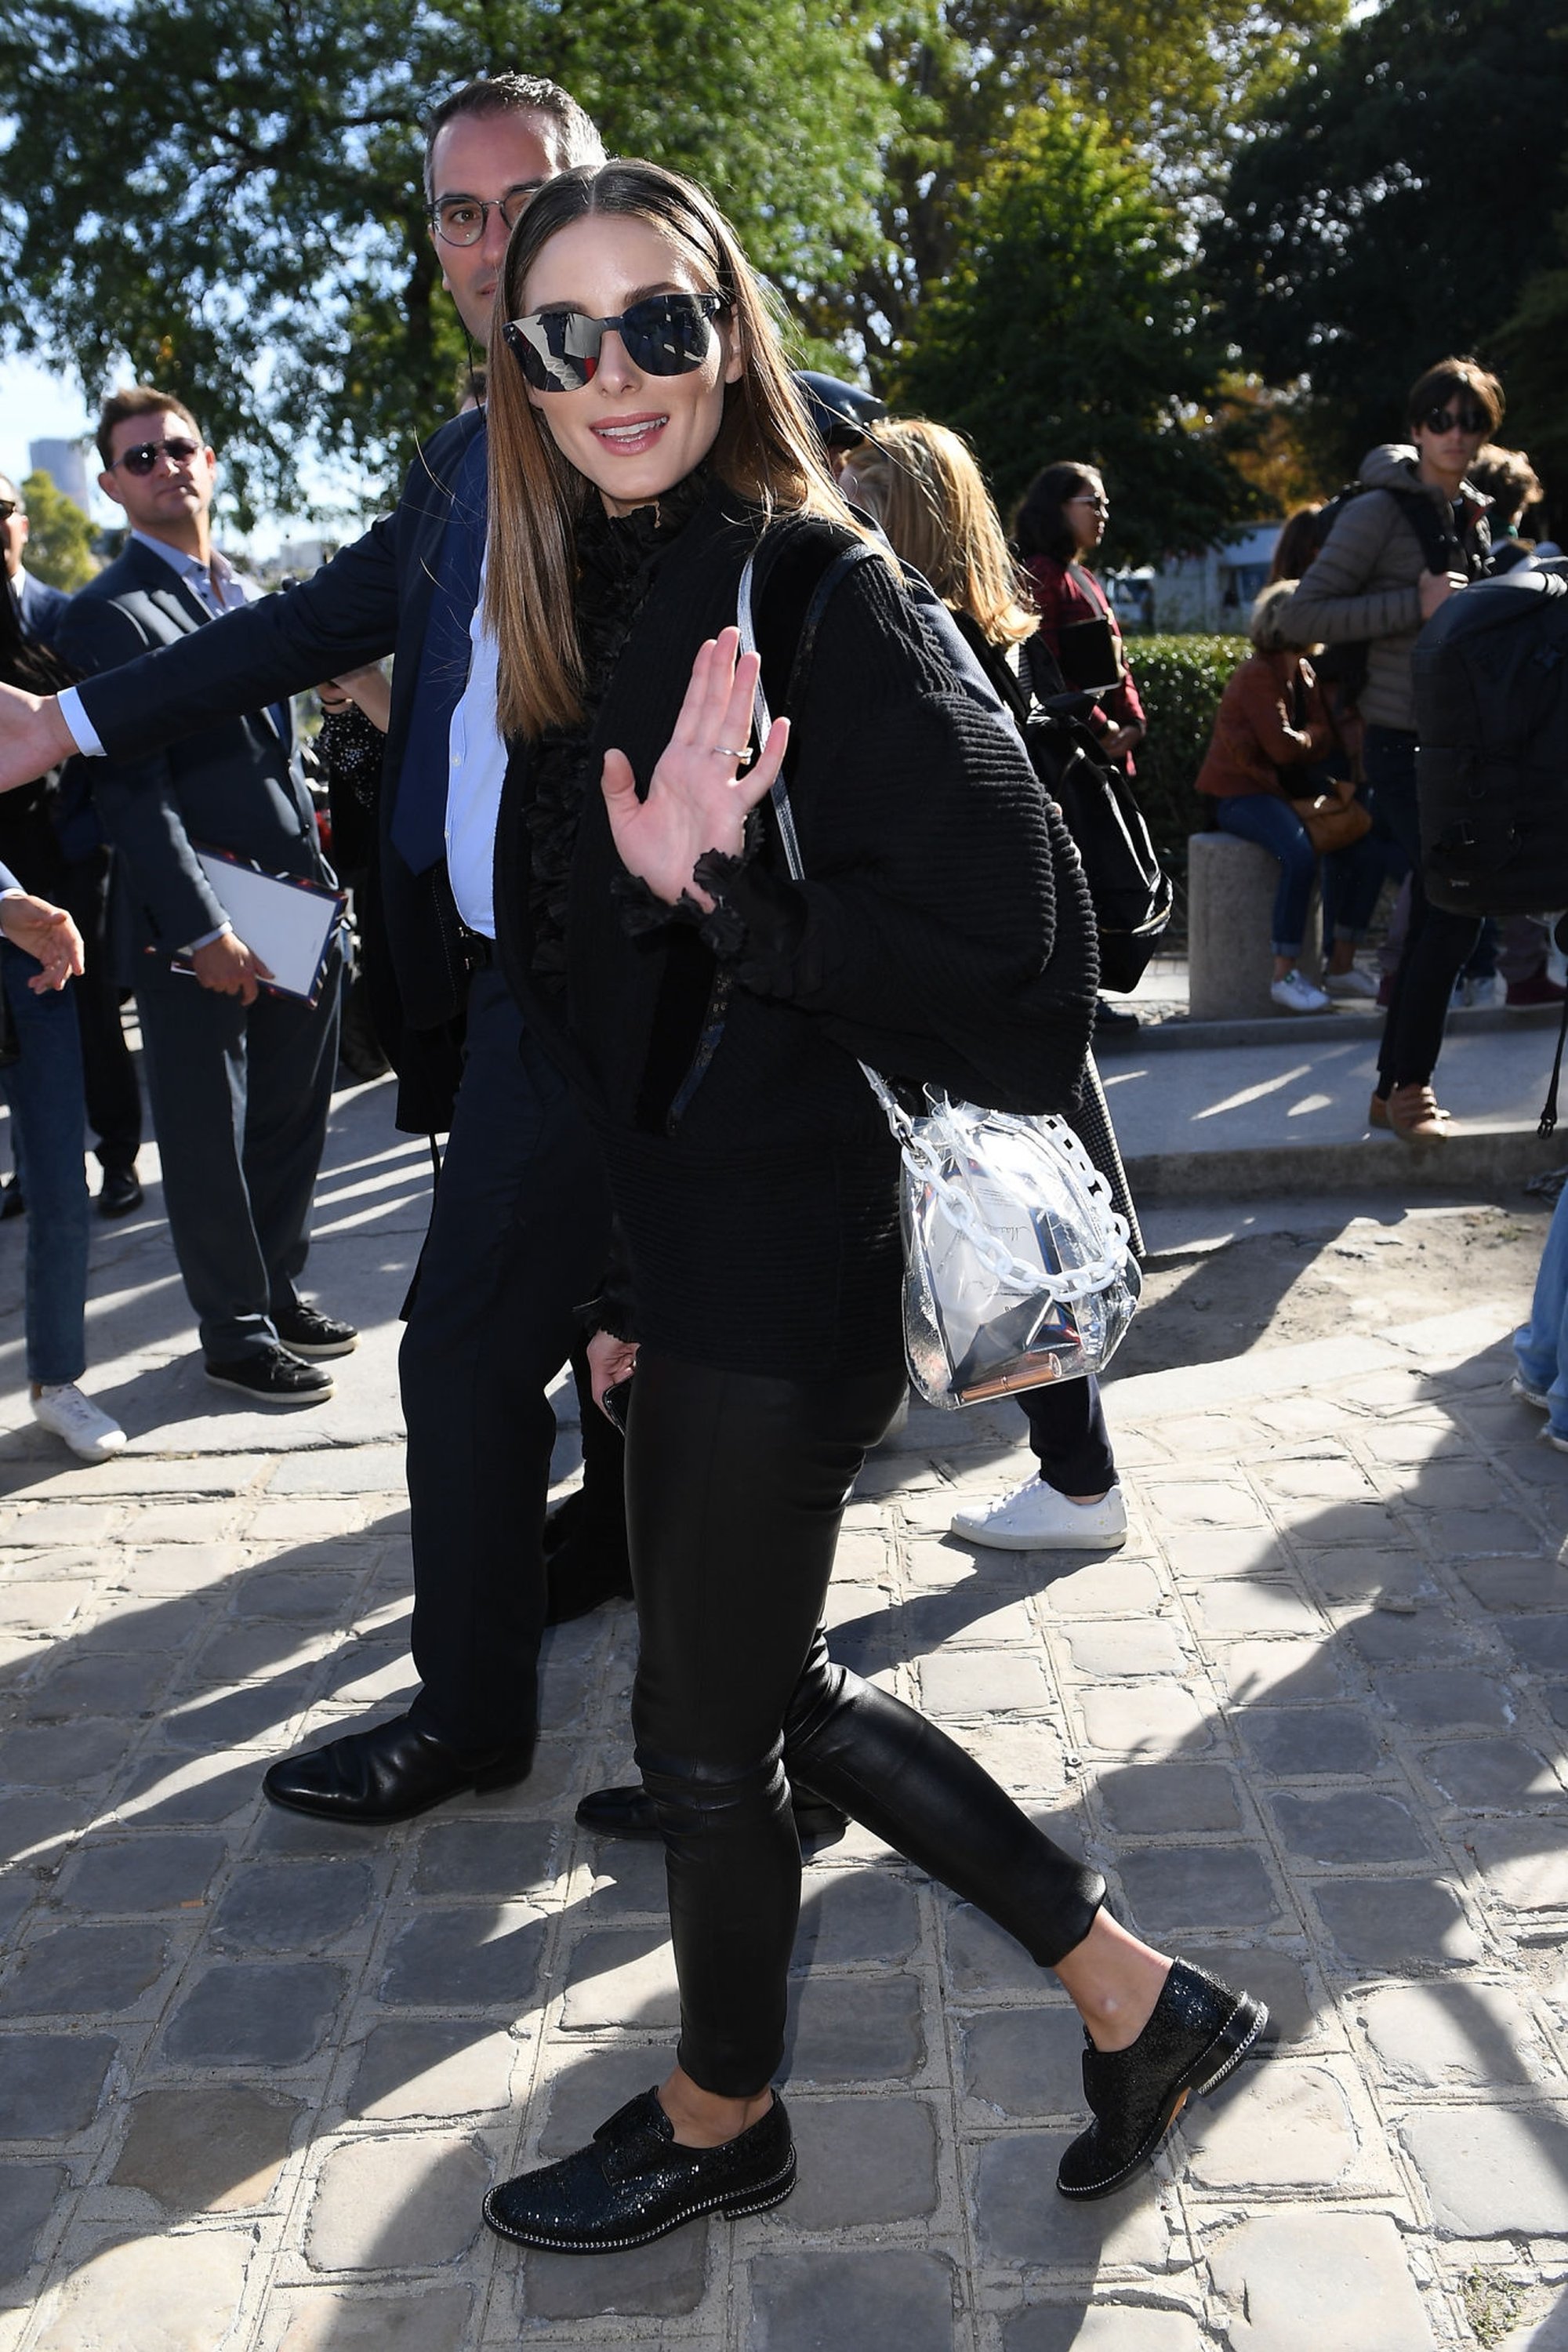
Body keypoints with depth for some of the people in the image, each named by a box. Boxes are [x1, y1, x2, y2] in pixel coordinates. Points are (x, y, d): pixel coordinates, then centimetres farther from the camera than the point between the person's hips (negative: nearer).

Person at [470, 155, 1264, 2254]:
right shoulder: (600, 611, 10)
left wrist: (721, 901, -20)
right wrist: (633, 1275, 1)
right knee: (774, 1696, 19)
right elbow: (592, 993, 6)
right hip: (696, 1251, 9)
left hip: (789, 1271, -9)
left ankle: (720, 2121, 38)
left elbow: (1011, 920, -20)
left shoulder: (808, 585, -14)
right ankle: (1134, 1996, 35)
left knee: (703, 1734, 9)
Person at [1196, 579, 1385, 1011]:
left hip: (1291, 791, 9)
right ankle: (1285, 976, -28)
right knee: (1300, 855, -34)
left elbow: (1328, 738, 16)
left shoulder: (1305, 672, 15)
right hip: (1243, 793, -9)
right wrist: (1319, 736, -1)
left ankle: (1341, 966, 2)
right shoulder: (1257, 675, -12)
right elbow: (1283, 746, -21)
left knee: (1368, 852, -6)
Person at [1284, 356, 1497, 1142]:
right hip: (1401, 743, -8)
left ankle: (1395, 1088, 18)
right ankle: (1408, 1082, -4)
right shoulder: (1379, 511, -9)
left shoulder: (1472, 516, 13)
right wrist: (1416, 604, -20)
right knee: (1456, 904, -17)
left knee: (1437, 919, 8)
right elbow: (1300, 618, -16)